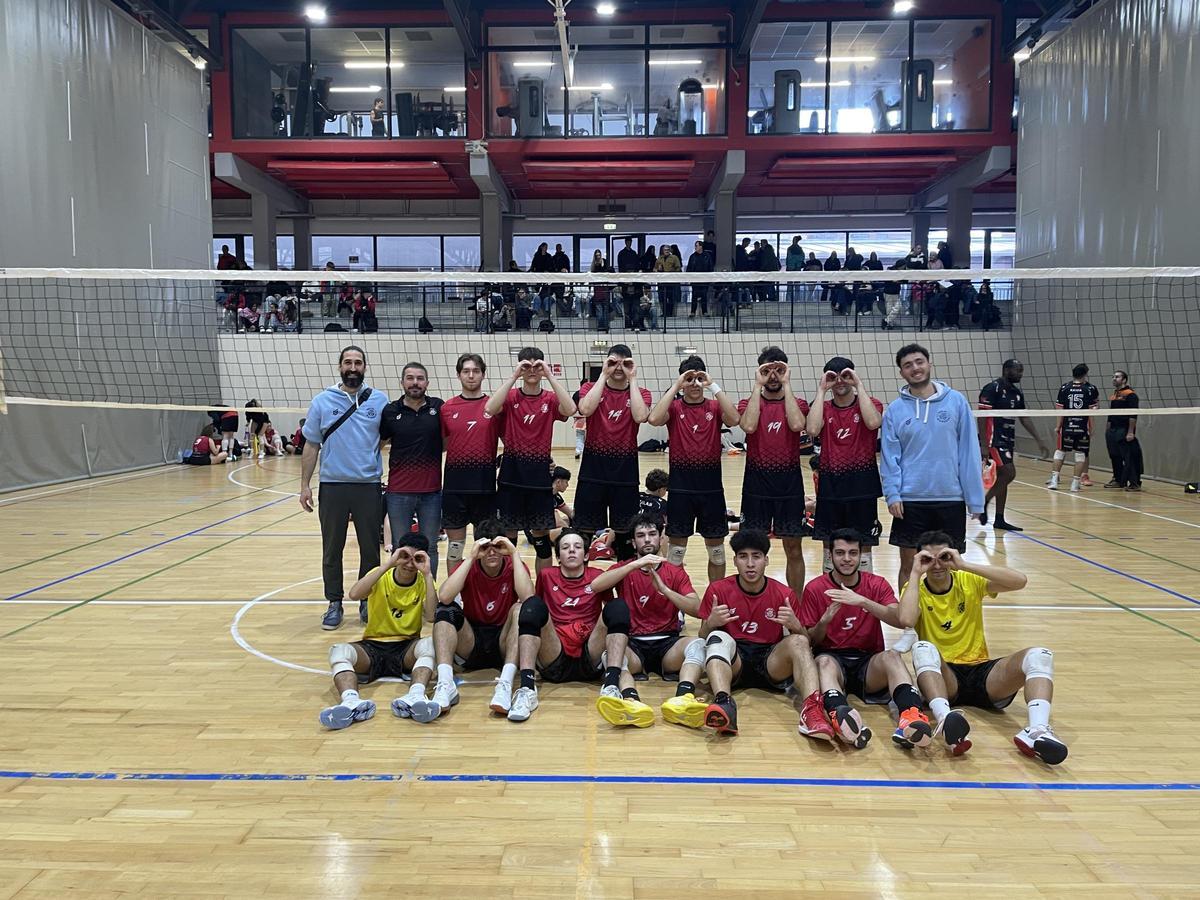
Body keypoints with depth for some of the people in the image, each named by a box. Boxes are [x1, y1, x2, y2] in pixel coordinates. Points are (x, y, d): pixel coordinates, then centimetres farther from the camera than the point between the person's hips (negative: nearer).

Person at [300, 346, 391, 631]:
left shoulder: (379, 400, 2)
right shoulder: (322, 401, 2)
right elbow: (311, 446, 4)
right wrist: (305, 485, 1)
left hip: (369, 485, 0)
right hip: (332, 486, 0)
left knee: (370, 548, 8)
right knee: (332, 549, 8)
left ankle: (367, 602, 22)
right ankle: (334, 604, 21)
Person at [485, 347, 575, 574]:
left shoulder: (550, 399, 3)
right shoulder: (511, 397, 1)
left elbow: (570, 409, -19)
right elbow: (490, 408, -20)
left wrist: (550, 375, -18)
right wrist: (514, 376, -19)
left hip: (539, 474, 1)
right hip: (512, 473, 0)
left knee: (541, 535, 8)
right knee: (508, 533, 7)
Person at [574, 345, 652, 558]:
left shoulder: (641, 393, 5)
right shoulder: (590, 387, 4)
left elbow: (640, 416, -17)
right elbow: (586, 409, -18)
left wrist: (632, 379, -11)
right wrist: (603, 375, -12)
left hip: (625, 471, 1)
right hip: (593, 470, 0)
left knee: (624, 531, 8)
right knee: (586, 530, 4)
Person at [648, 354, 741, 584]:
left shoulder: (714, 407, 4)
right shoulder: (674, 407, 1)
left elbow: (734, 419, -18)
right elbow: (654, 419, -20)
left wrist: (714, 385, -16)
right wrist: (675, 386, -16)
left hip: (711, 485, 1)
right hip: (680, 485, -1)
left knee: (716, 550, 10)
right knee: (676, 550, 6)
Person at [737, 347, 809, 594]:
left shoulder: (798, 403, 5)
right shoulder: (749, 403, 4)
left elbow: (797, 425, -19)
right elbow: (749, 426, -19)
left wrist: (786, 384, -13)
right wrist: (758, 386, -13)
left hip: (789, 483, 1)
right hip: (756, 483, 0)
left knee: (794, 550, 8)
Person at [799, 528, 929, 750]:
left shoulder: (877, 584, 6)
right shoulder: (815, 588, 3)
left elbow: (902, 621, -12)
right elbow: (809, 641, 4)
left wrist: (862, 601, -24)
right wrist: (825, 619, -18)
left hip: (868, 662, 2)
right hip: (832, 658, -1)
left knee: (891, 656, -31)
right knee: (824, 661, -36)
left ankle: (911, 717, -56)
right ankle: (840, 716, -66)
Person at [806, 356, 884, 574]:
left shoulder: (869, 403, 2)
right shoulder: (824, 407, 7)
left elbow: (873, 422, -22)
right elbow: (812, 429, -16)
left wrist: (859, 385, -16)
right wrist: (821, 391, -11)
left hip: (862, 484, -2)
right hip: (830, 484, 2)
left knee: (862, 547, 5)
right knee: (829, 547, 9)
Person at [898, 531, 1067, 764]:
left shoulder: (969, 581, 5)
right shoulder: (916, 588, 1)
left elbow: (1019, 581, -11)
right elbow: (905, 620, -22)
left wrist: (964, 565, -15)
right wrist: (915, 574, -14)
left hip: (981, 671, 2)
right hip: (943, 676, -2)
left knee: (1038, 655, -22)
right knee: (923, 648, -34)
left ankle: (1037, 731, -46)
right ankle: (945, 718, -57)